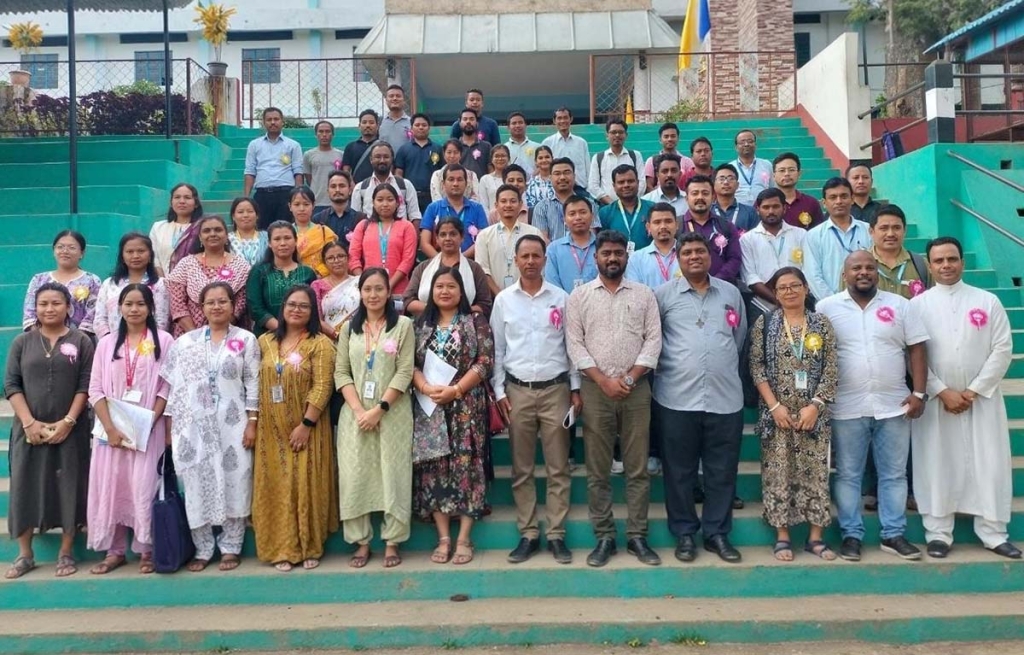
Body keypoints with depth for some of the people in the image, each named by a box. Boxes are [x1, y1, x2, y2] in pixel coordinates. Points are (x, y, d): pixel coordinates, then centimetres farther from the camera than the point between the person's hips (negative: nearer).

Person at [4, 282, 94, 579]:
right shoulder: (22, 342, 6)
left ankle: (66, 552, 15)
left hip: (70, 429, -1)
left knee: (69, 487, 3)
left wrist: (67, 421, -13)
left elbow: (85, 386, -3)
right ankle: (24, 554, 17)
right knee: (25, 487, 4)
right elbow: (11, 385, 1)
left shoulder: (81, 341, 2)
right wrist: (29, 422, -11)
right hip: (29, 429, 1)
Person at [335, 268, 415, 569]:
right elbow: (341, 372, 4)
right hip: (355, 413, 3)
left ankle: (392, 542, 10)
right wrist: (359, 410, -10)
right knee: (355, 476, 2)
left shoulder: (403, 325, 1)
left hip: (393, 413, -3)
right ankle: (362, 542, 13)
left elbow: (405, 372, -7)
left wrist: (379, 409, -14)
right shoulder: (349, 328, 10)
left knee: (393, 475, 0)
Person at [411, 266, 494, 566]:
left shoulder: (475, 321, 3)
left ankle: (464, 538, 4)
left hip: (466, 405, -3)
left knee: (465, 465, -3)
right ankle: (443, 537, 9)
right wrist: (426, 387, -14)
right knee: (434, 468, 1)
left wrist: (455, 389, -15)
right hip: (429, 406, 3)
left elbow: (485, 361, -6)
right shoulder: (421, 324, 12)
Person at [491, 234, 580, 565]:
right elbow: (497, 349, 6)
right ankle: (528, 534, 16)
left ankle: (556, 534, 13)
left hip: (555, 389, 0)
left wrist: (575, 389, 1)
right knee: (522, 469, 6)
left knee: (558, 467, 3)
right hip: (518, 391, 1)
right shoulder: (503, 300, 4)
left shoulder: (561, 298, 3)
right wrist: (499, 391, 0)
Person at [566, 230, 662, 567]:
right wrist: (604, 380, -10)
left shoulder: (644, 294, 7)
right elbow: (575, 344, -1)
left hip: (637, 388, 1)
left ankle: (637, 536, 14)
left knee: (638, 467, 5)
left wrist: (629, 378, -9)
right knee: (598, 469, 4)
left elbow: (653, 340, 1)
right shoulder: (579, 296, 5)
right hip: (595, 388, -1)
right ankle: (604, 537, 13)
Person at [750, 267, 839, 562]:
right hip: (776, 412, -1)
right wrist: (775, 406, -11)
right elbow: (757, 367, -3)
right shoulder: (764, 323, 2)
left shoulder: (822, 323, 5)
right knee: (778, 472, 1)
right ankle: (782, 536, 11)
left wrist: (815, 405, -10)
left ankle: (816, 537, 14)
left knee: (815, 472, 4)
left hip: (814, 412, 1)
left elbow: (832, 370, 0)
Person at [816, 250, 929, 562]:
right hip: (847, 408, -2)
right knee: (848, 475, 6)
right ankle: (851, 535, 16)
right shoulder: (827, 308, 0)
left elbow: (916, 349, 4)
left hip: (893, 406, 2)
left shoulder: (899, 305, 5)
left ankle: (893, 534, 20)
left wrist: (919, 393, -4)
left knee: (894, 474, 9)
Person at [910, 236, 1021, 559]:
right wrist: (942, 392, -12)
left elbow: (1003, 349, -1)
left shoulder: (988, 301, 4)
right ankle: (938, 533, 11)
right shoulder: (918, 305, 1)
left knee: (989, 466, 3)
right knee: (936, 467, 2)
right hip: (934, 401, -1)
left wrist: (974, 390, -9)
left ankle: (994, 534, 15)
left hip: (982, 399, 1)